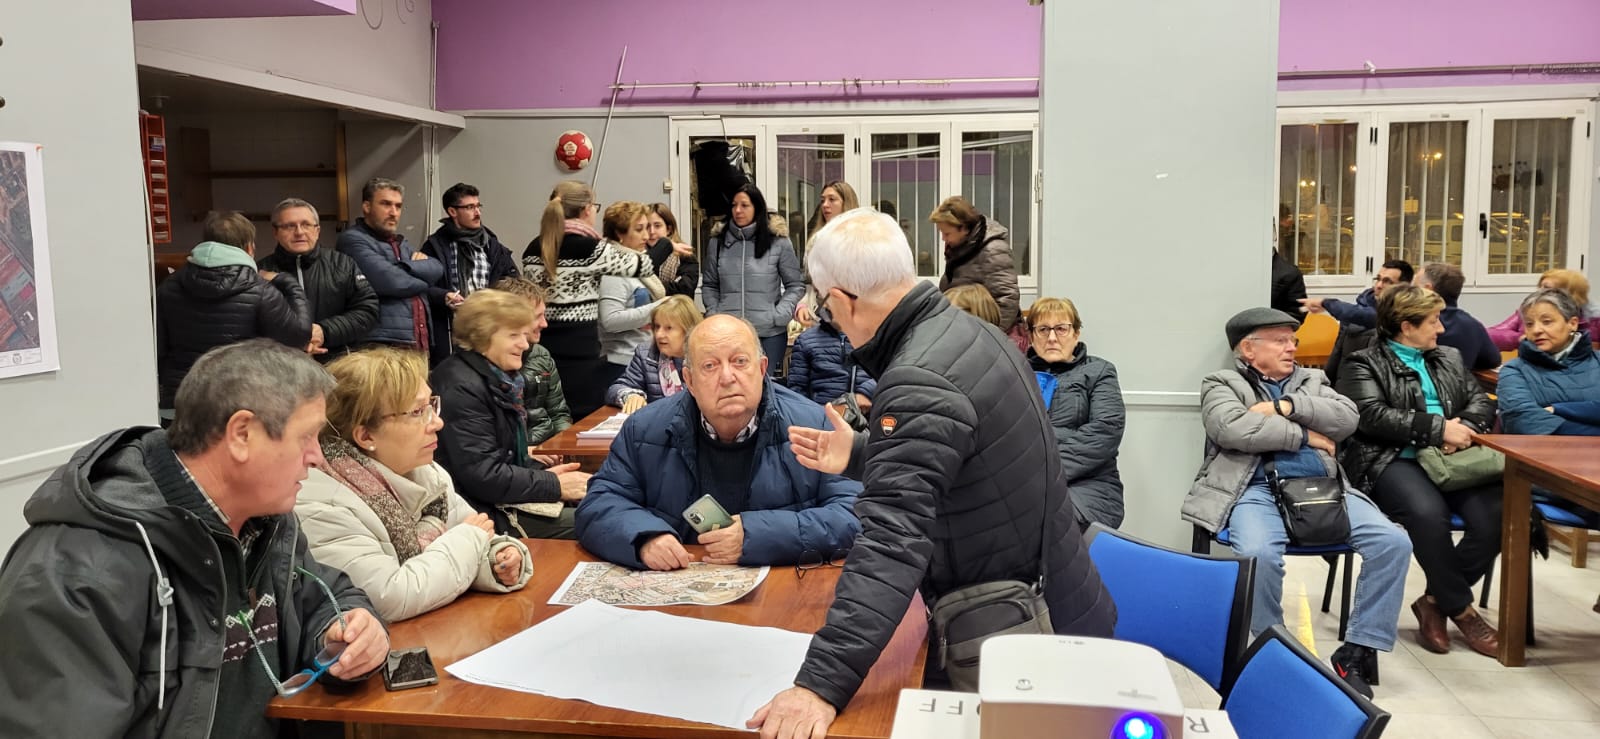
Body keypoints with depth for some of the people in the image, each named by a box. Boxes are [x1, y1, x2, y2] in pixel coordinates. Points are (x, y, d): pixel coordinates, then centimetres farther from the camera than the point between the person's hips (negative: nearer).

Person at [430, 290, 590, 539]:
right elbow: (482, 475, -24)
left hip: (507, 495, 10)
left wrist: (543, 474, 3)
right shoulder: (462, 388, -19)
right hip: (486, 513, -10)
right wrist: (555, 485, -17)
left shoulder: (498, 377, 10)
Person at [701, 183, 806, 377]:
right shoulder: (718, 241, 8)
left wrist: (778, 316, -7)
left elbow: (796, 285, 5)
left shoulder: (778, 241, 0)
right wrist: (713, 313, 3)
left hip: (769, 334, -2)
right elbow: (709, 285, 18)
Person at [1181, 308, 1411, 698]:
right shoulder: (1222, 384, 10)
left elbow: (1348, 418, 7)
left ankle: (1359, 650, -9)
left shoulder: (1311, 379, 25)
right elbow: (1232, 429, -11)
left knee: (1393, 542, -17)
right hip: (1258, 489, -5)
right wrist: (1304, 435, -4)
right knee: (1259, 553, -35)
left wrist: (1286, 407, -6)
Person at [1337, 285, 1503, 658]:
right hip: (1393, 460, -5)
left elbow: (1481, 401, 15)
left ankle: (1436, 600, -8)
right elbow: (1373, 415, -11)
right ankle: (1460, 608, -15)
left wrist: (1463, 428, -9)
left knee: (1496, 512, -24)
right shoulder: (1362, 364, 5)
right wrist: (1439, 428, -14)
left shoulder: (1449, 358, 26)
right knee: (1427, 511, -36)